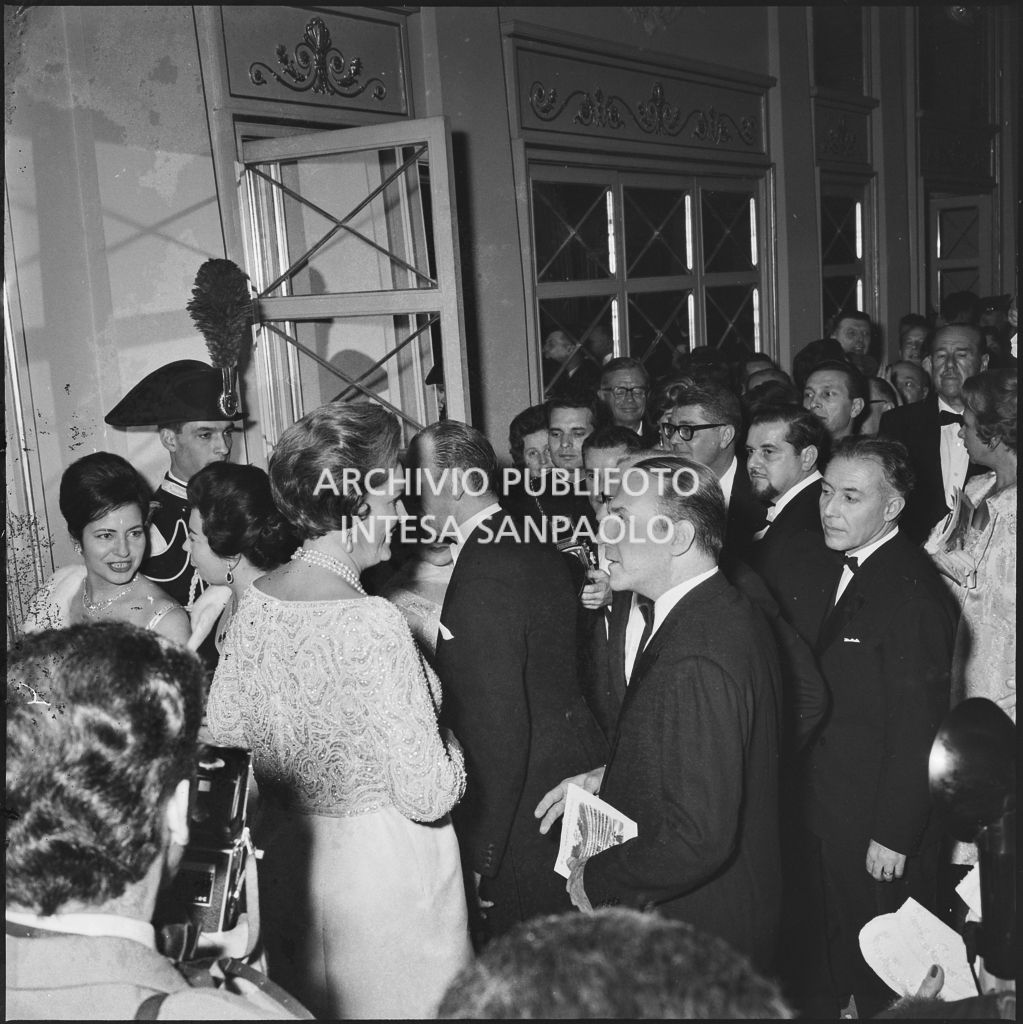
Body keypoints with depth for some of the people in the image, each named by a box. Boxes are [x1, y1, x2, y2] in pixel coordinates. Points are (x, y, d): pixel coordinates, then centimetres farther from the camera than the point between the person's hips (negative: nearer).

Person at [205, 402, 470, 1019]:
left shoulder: (258, 602, -5)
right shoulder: (374, 625, -26)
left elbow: (220, 734, 5)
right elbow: (429, 796, -24)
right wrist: (449, 749, -4)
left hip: (289, 864, 7)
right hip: (383, 870, -7)